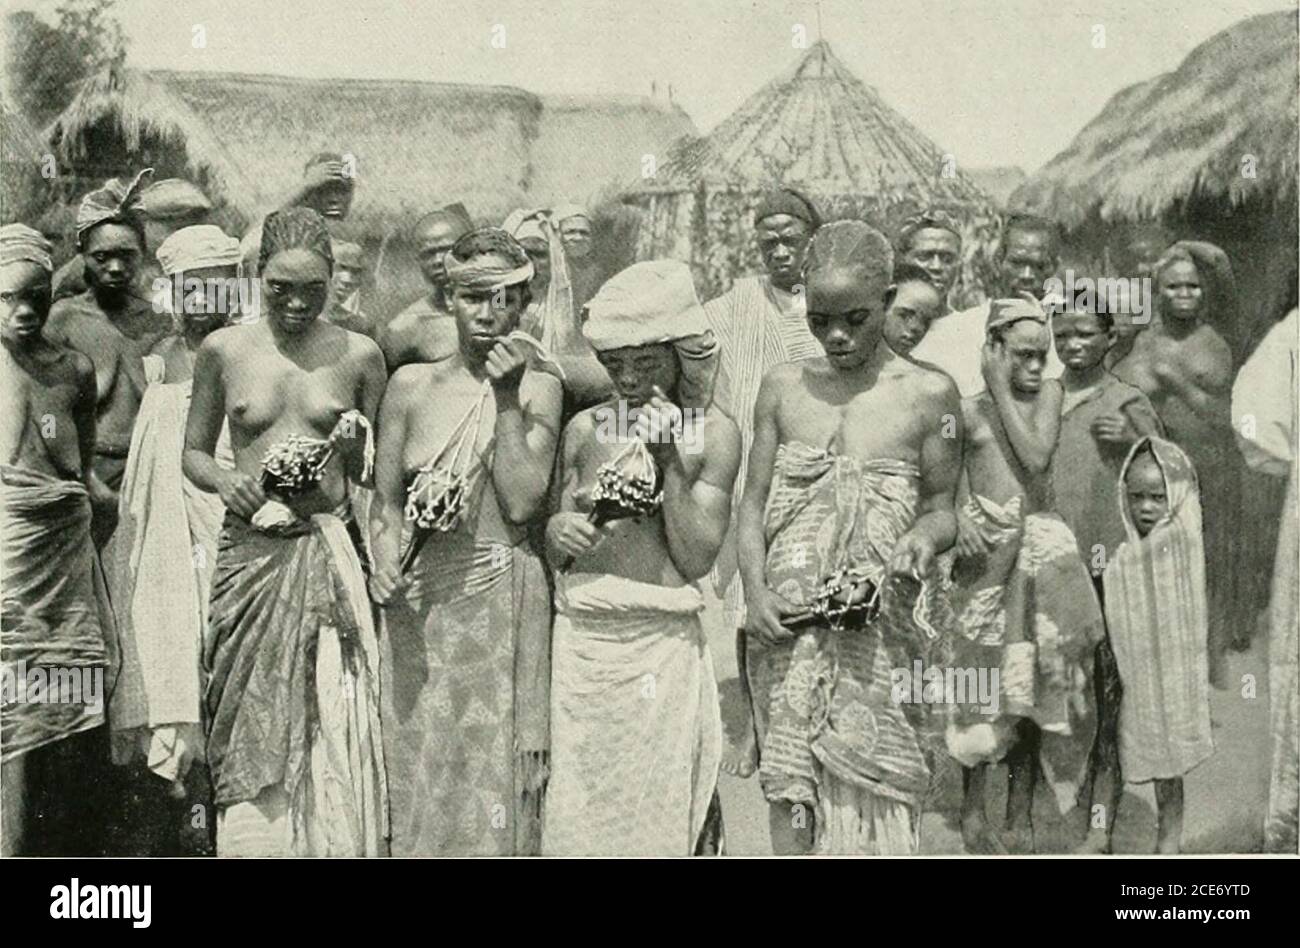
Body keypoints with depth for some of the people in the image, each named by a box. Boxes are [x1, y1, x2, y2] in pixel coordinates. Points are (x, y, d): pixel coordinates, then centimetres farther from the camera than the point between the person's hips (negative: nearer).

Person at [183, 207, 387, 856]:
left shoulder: (359, 355, 3)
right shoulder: (223, 349, 4)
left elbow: (378, 477, 11)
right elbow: (192, 453, 13)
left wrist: (355, 452, -10)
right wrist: (224, 481, -7)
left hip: (327, 552, -1)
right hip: (249, 552, 1)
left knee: (332, 724, -1)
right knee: (252, 724, 5)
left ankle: (332, 845, 12)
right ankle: (255, 844, 19)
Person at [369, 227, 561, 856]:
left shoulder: (537, 389, 1)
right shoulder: (412, 384, 6)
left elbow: (522, 503, -10)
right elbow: (385, 502, 7)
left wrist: (506, 400, -11)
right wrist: (384, 564, -12)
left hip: (502, 599, -2)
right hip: (418, 602, 2)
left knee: (494, 773, 0)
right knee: (417, 770, 6)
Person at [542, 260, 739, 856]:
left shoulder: (712, 433, -2)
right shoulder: (586, 428, 6)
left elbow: (696, 560, -8)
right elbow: (551, 549, 12)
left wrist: (669, 461, -14)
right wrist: (558, 535, -11)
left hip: (662, 642, -2)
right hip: (581, 635, 3)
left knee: (657, 808, 5)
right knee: (576, 807, 7)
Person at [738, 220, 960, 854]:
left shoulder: (928, 393, -2)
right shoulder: (783, 386, 7)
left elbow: (941, 507, 4)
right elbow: (754, 501, 7)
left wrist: (923, 537, -19)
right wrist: (755, 592, -7)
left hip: (884, 631, -2)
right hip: (789, 629, 2)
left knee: (873, 796, 0)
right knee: (791, 792, 2)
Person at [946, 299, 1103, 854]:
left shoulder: (1048, 393, 7)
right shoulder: (966, 409, 5)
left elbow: (1036, 458, -8)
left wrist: (1001, 392, -6)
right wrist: (958, 516, -17)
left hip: (1038, 543, 1)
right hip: (984, 547, -1)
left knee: (1032, 675, 3)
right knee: (983, 674, 1)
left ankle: (1021, 813, 13)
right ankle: (972, 809, 13)